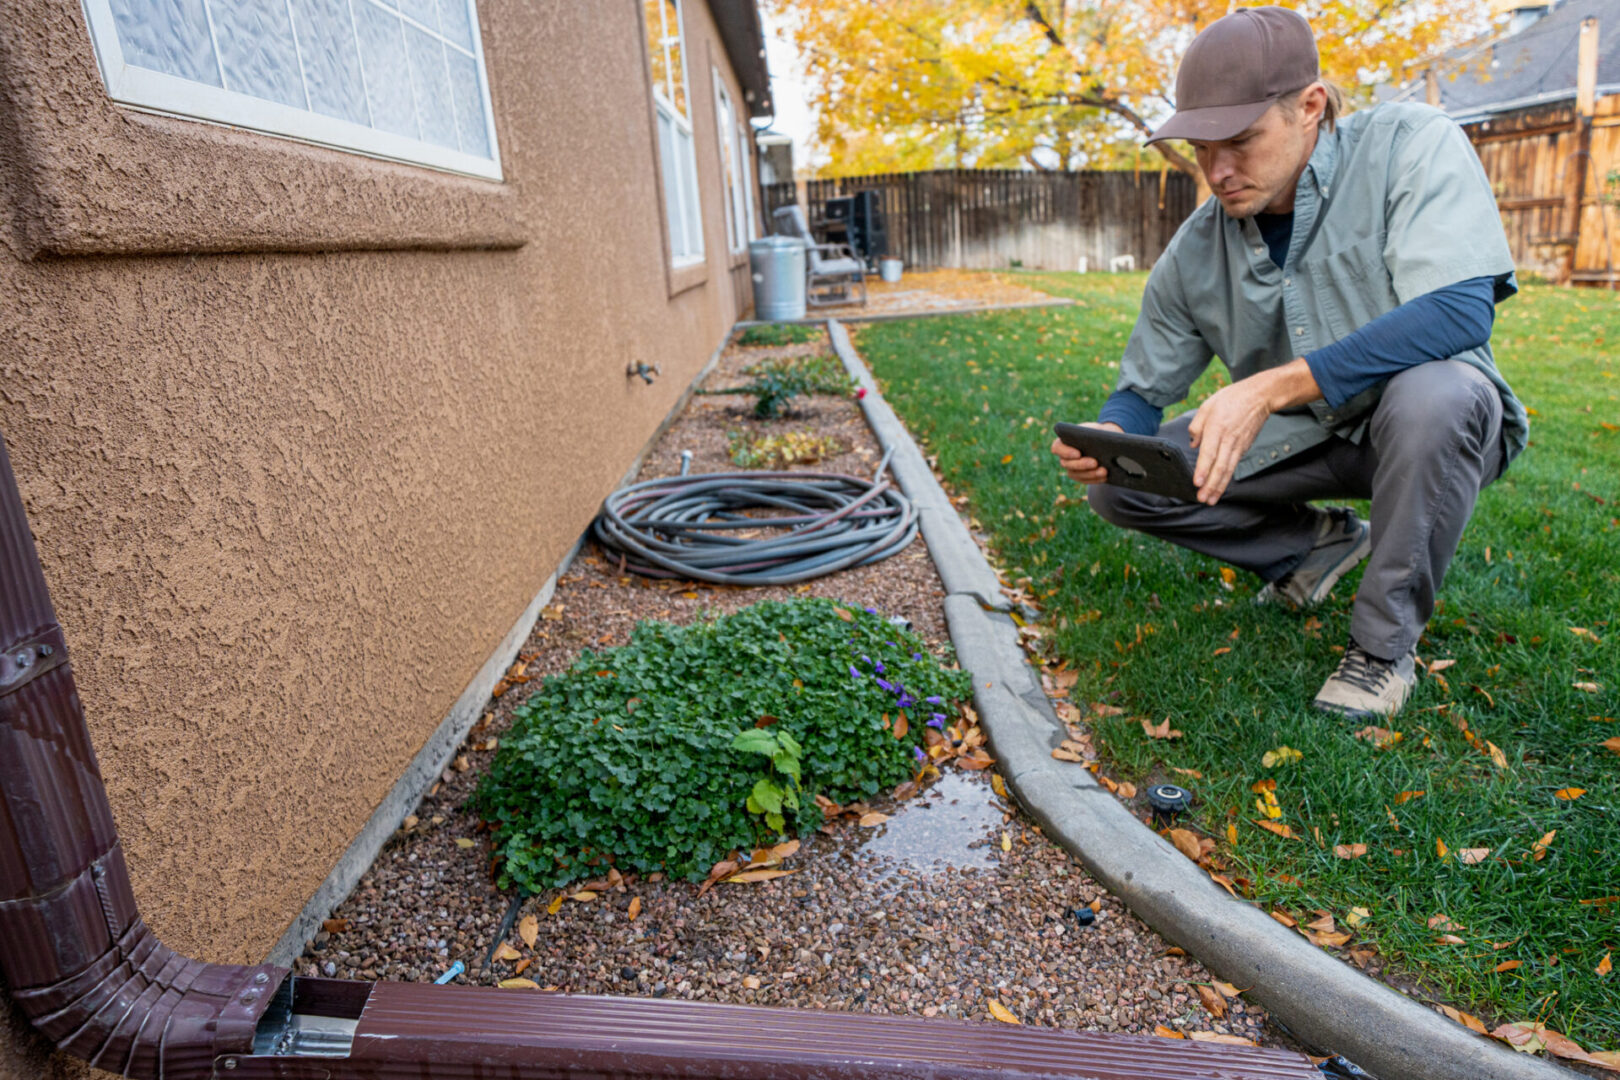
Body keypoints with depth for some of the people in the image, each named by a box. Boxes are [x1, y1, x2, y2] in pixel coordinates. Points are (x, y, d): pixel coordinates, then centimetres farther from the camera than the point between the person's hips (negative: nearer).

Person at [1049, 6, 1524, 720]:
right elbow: (1143, 388, 1)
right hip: (1299, 439, 4)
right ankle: (1317, 543, 11)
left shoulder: (1413, 146, -17)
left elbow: (1460, 312, -30)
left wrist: (1270, 387, -39)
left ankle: (1385, 640, -16)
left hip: (1434, 422, -3)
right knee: (1117, 484, -10)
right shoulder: (1195, 252, -6)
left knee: (1431, 393, -39)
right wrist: (1108, 435, -25)